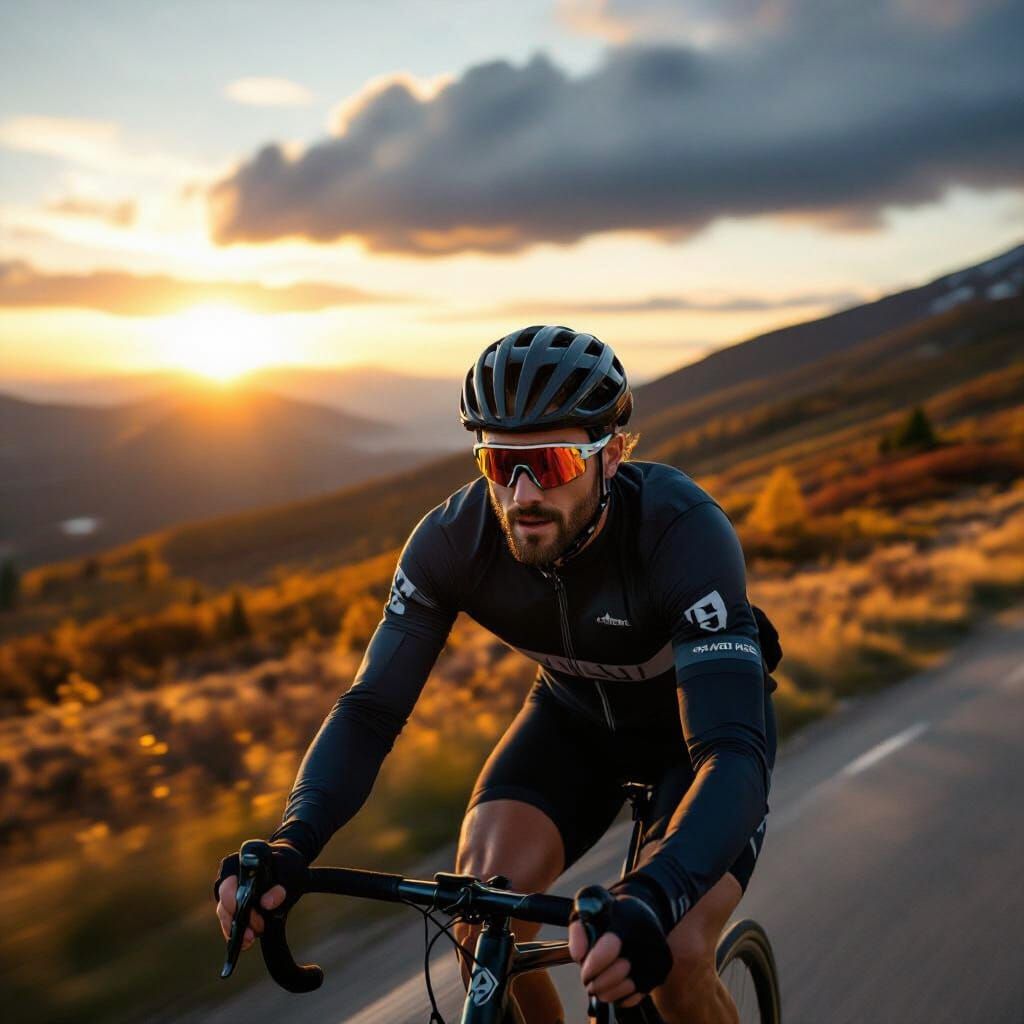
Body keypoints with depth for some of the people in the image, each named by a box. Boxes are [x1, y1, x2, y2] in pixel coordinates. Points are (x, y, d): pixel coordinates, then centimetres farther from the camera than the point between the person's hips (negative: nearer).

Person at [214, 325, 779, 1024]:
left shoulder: (682, 528, -38)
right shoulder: (453, 538, -27)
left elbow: (735, 751, -46)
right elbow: (372, 708, -24)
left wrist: (651, 901, -64)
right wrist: (291, 847, -43)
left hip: (702, 717, -3)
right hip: (578, 712, 3)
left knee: (674, 962, -23)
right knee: (483, 929, -19)